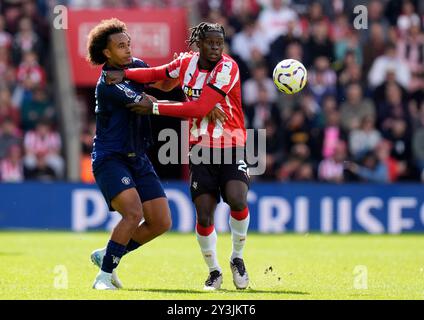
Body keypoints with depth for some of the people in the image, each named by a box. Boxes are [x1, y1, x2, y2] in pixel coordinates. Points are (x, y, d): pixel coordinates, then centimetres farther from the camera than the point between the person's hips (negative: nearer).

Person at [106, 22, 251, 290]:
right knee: (204, 216, -7)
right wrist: (124, 74, 1)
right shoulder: (187, 62, 1)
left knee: (237, 200, -26)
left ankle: (237, 258, -1)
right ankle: (214, 272, 16)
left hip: (232, 149, -3)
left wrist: (155, 107, -18)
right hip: (201, 149, 3)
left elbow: (199, 108, -21)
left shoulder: (228, 68, -14)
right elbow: (156, 74, 19)